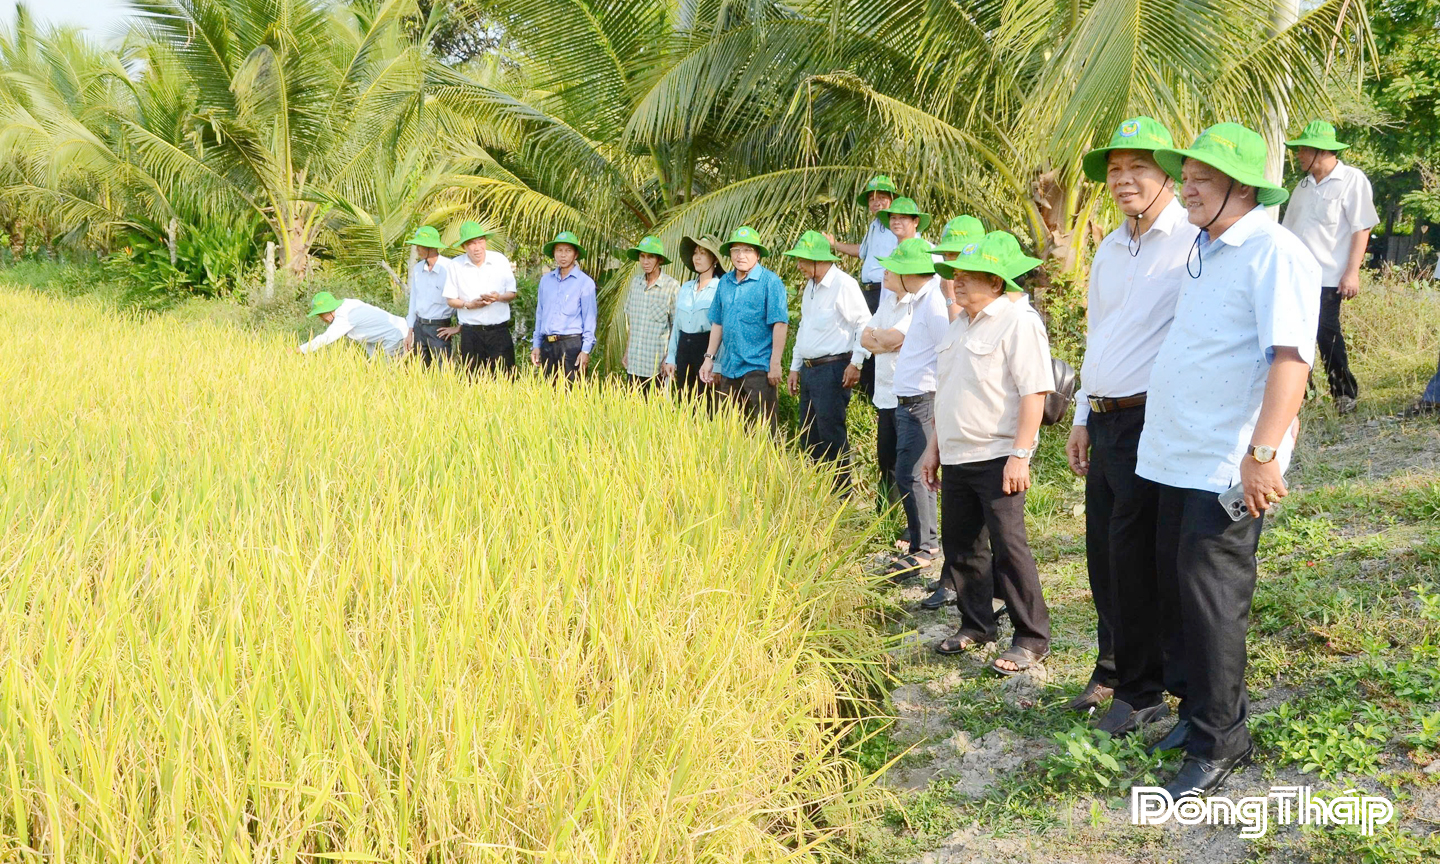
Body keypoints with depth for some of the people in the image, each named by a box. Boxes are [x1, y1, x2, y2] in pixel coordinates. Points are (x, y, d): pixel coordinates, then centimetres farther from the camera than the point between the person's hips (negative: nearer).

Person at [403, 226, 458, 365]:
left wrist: (459, 327, -8)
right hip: (419, 326, 6)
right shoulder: (417, 268, 6)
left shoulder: (450, 267, -14)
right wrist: (410, 330, 15)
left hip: (439, 328, -6)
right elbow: (413, 299, 14)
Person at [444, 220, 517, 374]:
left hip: (499, 331, 0)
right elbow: (450, 300, 6)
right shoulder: (456, 265, 2)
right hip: (471, 332, 0)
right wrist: (469, 305, -13)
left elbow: (512, 293, 7)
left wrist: (499, 297, -15)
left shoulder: (500, 260, 2)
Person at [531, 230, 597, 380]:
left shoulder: (585, 282, -1)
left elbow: (589, 318, -3)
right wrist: (536, 345, 13)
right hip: (547, 345, 5)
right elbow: (539, 313, 18)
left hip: (572, 344, -5)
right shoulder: (545, 280, 13)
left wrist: (586, 350, -10)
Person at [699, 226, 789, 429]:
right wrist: (709, 358, 13)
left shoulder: (770, 281, -8)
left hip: (758, 367, -6)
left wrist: (775, 364, -16)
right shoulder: (725, 282, 12)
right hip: (729, 367, 7)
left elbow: (780, 323, -12)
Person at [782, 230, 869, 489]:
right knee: (809, 438, 12)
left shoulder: (843, 285, -13)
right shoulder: (810, 287, 16)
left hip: (832, 369, -9)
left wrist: (856, 363, -15)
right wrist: (795, 367, 22)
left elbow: (864, 324, -14)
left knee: (831, 437, -8)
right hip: (809, 370, 9)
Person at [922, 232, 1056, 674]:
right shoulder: (958, 325, 15)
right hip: (956, 456, 9)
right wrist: (934, 446, 20)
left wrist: (1020, 455, -22)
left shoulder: (1017, 321, -12)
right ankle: (976, 625, 29)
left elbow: (1034, 392, -17)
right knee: (958, 543, 14)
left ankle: (1031, 639, 7)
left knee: (1008, 547, -5)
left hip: (997, 458, -9)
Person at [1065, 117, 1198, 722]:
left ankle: (1143, 691, 18)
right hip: (1105, 422, 8)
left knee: (1136, 561, 0)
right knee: (1104, 553, 16)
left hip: (1152, 422, -8)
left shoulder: (1193, 242, -12)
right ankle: (1112, 668, 34)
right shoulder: (1108, 251, 15)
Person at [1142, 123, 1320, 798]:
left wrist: (1262, 452, -31)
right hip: (1179, 455, 9)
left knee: (1209, 601, -4)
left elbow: (1291, 356, -23)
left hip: (1230, 465, -9)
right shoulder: (1204, 253, 16)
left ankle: (1218, 744, 10)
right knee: (1178, 590, 14)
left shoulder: (1275, 252, -12)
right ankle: (1203, 709, 30)